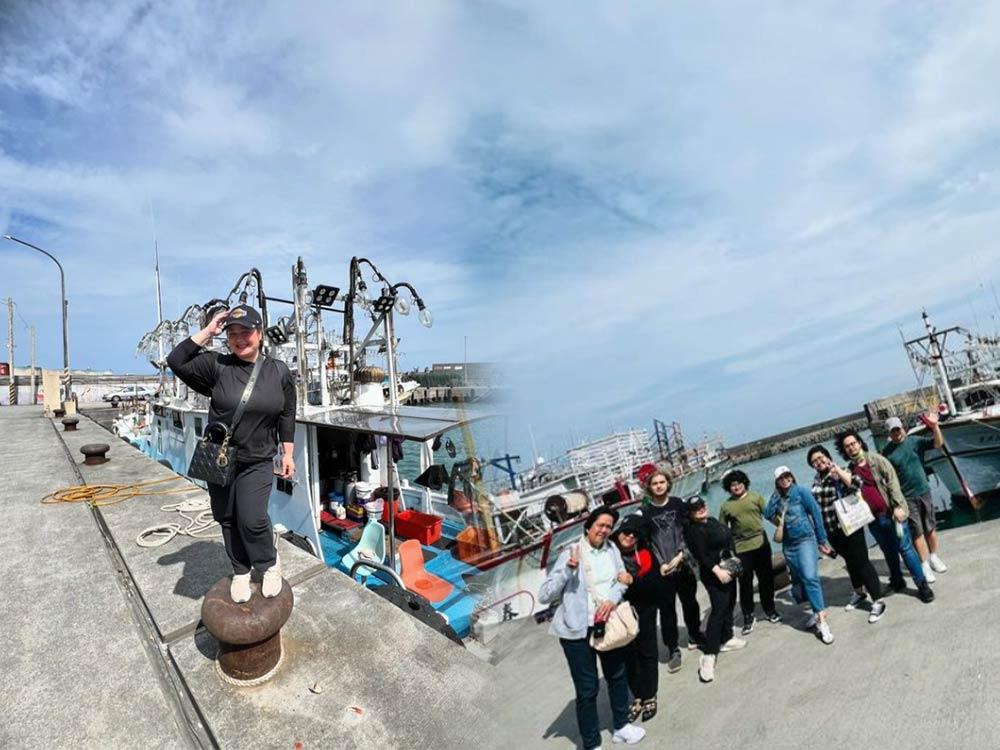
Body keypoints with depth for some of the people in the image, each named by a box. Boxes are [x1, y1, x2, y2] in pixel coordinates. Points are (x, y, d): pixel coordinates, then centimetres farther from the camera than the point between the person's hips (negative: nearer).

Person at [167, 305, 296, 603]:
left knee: (252, 519, -10)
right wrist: (207, 331, -15)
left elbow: (287, 416, 3)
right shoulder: (217, 366, -5)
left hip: (257, 462, -1)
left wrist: (287, 454, 3)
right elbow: (176, 362, -16)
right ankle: (240, 571, 33)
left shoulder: (279, 371, -3)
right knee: (227, 520, 11)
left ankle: (270, 564, 18)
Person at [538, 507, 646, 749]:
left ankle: (621, 726, 48)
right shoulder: (570, 553, -16)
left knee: (618, 676, 24)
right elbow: (544, 595, -19)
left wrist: (613, 598, -21)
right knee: (587, 689, 6)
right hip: (578, 630, -5)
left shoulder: (612, 549, -1)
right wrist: (568, 570, -32)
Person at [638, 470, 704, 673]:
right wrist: (660, 564, -11)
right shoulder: (645, 511, -3)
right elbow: (646, 541, -4)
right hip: (661, 569, -2)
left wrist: (680, 555, -11)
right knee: (667, 609, 1)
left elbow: (688, 531, 0)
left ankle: (694, 637, 39)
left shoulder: (677, 504, 3)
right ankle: (673, 650, 14)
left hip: (683, 563, 2)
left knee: (690, 602, 16)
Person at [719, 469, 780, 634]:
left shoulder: (755, 497, 2)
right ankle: (748, 617, 17)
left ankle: (769, 609, 33)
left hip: (761, 544, 1)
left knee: (766, 578, 13)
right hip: (740, 549, -1)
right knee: (745, 583, 3)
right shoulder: (726, 506, 1)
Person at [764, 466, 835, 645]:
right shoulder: (777, 498, 9)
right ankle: (817, 612, 27)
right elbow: (767, 514, -4)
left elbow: (816, 513, -3)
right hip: (788, 545, 5)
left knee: (810, 577, -18)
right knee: (798, 581, 10)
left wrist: (822, 539, -3)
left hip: (806, 539, -5)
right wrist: (777, 495, -4)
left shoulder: (801, 491, -3)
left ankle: (822, 620, -15)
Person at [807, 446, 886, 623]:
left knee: (861, 561, -2)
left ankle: (878, 601, 8)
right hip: (831, 530, 6)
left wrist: (837, 471, -25)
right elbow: (814, 503, 16)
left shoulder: (840, 471, -9)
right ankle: (859, 593, 37)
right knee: (849, 561, 20)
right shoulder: (816, 479, 6)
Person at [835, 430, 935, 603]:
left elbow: (892, 481, -11)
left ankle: (922, 584, 16)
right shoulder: (850, 470, 6)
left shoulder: (877, 460, -5)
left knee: (905, 548, 1)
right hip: (873, 518, 4)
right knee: (889, 552, 18)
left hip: (891, 513, -4)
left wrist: (897, 506, -18)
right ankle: (897, 581, 34)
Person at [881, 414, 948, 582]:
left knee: (931, 527, 15)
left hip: (923, 491, 3)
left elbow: (938, 444, -14)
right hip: (906, 497, -2)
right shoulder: (887, 451, -7)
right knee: (917, 531, 2)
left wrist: (935, 426, -29)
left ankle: (934, 557, 32)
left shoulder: (915, 441, -2)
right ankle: (925, 564, 12)